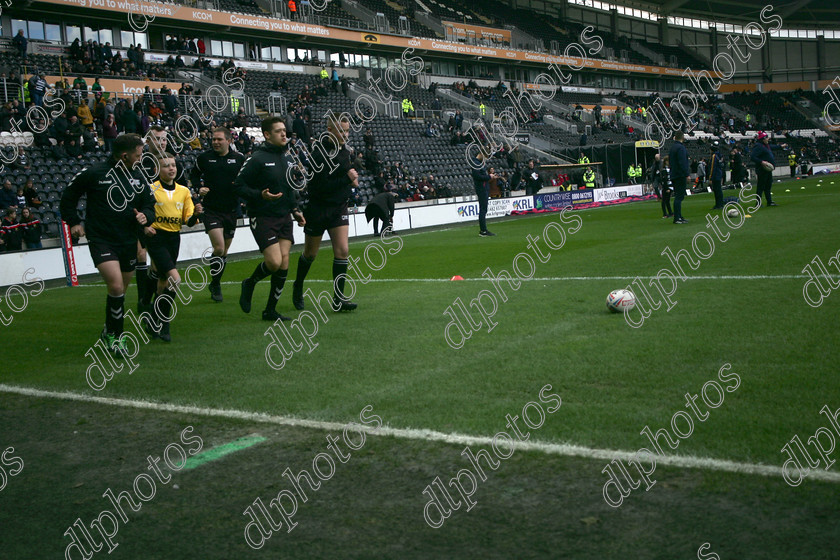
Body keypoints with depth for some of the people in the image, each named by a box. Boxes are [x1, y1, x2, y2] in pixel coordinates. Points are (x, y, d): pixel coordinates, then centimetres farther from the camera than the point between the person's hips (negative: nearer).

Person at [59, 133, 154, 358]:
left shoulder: (139, 178, 6)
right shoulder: (93, 173, -6)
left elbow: (150, 205, 15)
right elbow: (68, 197, 8)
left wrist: (145, 216, -7)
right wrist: (74, 222, 5)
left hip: (128, 242, 5)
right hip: (101, 240, -5)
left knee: (120, 291, 12)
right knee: (116, 287, -18)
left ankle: (109, 332, 34)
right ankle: (115, 336, -2)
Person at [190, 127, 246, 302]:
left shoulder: (239, 159, 2)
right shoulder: (204, 158, 1)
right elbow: (194, 175, 15)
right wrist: (198, 187, -3)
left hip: (231, 210, 3)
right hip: (211, 209, -2)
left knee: (225, 250, 12)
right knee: (219, 247, -17)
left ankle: (215, 284, 31)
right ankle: (215, 284, 1)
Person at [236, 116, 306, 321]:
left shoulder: (288, 158, 12)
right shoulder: (257, 158, -11)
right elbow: (239, 185, -11)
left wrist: (295, 210, 14)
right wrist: (260, 195, -25)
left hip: (284, 218, 7)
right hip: (263, 218, -7)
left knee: (284, 264, 1)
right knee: (274, 262, -16)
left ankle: (270, 310, 13)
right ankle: (249, 284, 17)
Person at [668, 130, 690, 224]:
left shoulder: (673, 147, 15)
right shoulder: (680, 147, -14)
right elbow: (682, 163, -20)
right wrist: (687, 174, -18)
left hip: (674, 175, 10)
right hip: (680, 175, -10)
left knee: (678, 196, 14)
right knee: (679, 197, -9)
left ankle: (679, 217, 18)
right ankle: (677, 218, -11)